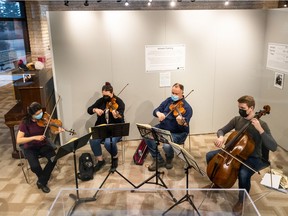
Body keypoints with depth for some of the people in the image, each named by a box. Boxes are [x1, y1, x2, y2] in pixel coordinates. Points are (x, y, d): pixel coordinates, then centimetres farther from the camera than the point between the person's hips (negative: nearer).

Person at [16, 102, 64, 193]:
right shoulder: (25, 122, -17)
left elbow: (53, 131, -10)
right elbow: (18, 140, -20)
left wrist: (58, 131, -34)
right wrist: (34, 137, -31)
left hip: (43, 145, 2)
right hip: (30, 148, -2)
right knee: (35, 166, -28)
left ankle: (42, 182, -4)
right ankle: (44, 177, 10)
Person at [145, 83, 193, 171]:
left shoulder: (187, 107, -14)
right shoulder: (169, 100, 5)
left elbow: (184, 128, -20)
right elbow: (155, 111, 3)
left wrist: (181, 123, -44)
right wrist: (158, 113, -21)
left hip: (178, 133, -6)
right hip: (162, 128, 6)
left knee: (167, 145, -33)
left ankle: (169, 159, 7)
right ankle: (158, 160, -1)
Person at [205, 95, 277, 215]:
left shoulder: (262, 124, -18)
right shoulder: (237, 119, -3)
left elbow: (273, 147, -25)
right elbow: (222, 130, 6)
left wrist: (260, 130, -35)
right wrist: (221, 137, -18)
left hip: (252, 157, -5)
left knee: (243, 174, -34)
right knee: (210, 156, -4)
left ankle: (241, 201, -3)